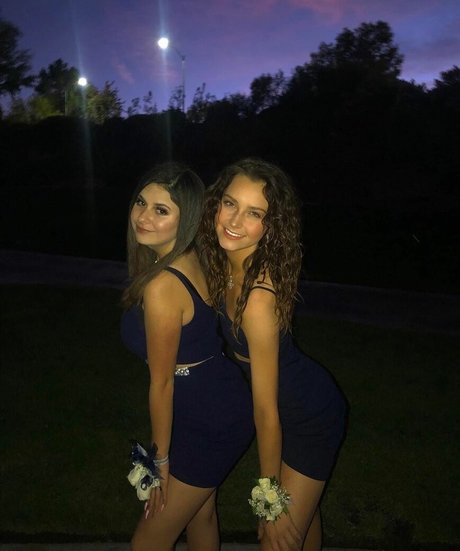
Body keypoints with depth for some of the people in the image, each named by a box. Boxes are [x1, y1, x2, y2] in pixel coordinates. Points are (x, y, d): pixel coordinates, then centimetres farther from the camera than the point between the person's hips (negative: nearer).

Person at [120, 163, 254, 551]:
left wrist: (161, 458, -7)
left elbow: (162, 383, -20)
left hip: (208, 427, -9)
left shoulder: (161, 287, -28)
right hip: (223, 406, 9)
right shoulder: (192, 259, -2)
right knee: (201, 512, 30)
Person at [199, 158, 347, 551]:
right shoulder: (227, 261, -11)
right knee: (302, 508, 30)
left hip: (309, 420, -7)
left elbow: (267, 409, -27)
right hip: (304, 398, 7)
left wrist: (270, 494, -14)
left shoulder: (259, 298, -36)